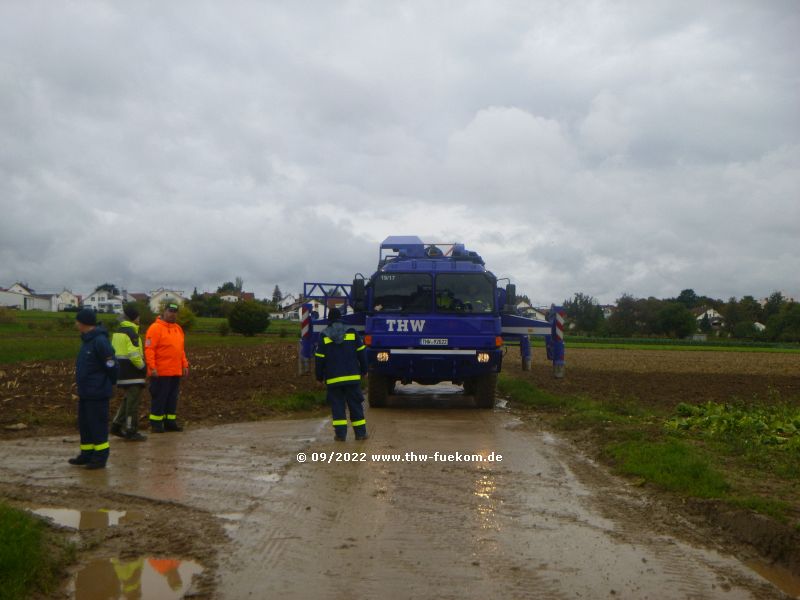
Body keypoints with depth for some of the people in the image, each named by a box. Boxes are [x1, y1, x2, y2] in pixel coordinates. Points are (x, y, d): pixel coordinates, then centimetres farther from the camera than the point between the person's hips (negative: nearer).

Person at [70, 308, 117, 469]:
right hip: (85, 392, 10)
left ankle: (100, 457, 4)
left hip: (97, 393, -10)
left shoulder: (100, 341, -19)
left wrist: (107, 384, -6)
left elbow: (111, 366, -19)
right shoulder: (87, 340, 12)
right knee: (84, 424, 16)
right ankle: (87, 454, 26)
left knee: (97, 425, -3)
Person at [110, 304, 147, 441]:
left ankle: (117, 426, 18)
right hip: (133, 373, -9)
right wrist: (143, 366, -9)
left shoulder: (118, 331, 13)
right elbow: (134, 355, -23)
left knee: (128, 400, 20)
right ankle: (131, 431, 1)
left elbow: (114, 350, 18)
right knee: (133, 402, -3)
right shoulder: (132, 333, -17)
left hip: (122, 371, 9)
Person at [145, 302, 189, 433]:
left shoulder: (178, 328, 16)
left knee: (172, 398, 11)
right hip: (160, 372, -7)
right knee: (159, 398, -1)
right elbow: (149, 349, -14)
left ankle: (170, 422, 18)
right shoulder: (155, 328, -9)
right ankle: (156, 424, 6)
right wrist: (152, 367, -19)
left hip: (176, 372, 7)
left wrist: (185, 365, 15)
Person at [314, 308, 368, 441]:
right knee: (355, 405, 8)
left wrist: (320, 377, 10)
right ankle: (360, 432, 9)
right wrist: (364, 370, 17)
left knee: (337, 405, 4)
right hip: (353, 377, 1)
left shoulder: (324, 338, -2)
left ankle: (340, 433, -2)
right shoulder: (352, 334, 3)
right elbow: (361, 354, 6)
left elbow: (319, 360, 0)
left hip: (333, 379, -1)